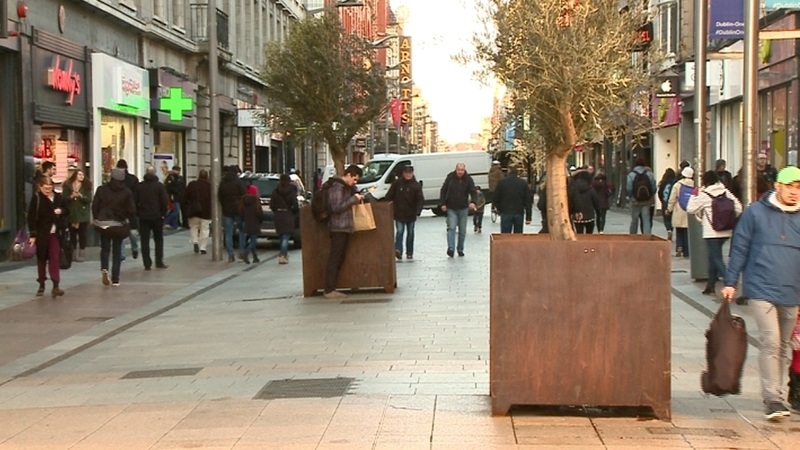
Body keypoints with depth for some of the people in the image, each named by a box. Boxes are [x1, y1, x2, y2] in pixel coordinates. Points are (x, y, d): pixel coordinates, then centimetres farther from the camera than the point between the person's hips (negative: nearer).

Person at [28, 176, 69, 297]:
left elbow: (67, 211, 15)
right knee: (41, 259, 10)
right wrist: (33, 235, -14)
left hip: (55, 233, 1)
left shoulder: (58, 197, 1)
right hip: (41, 233, -1)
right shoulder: (36, 198, -7)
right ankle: (41, 285, 22)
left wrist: (61, 211, -9)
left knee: (55, 258, -6)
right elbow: (31, 217, -9)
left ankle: (55, 286, -9)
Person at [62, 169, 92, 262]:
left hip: (83, 215, -1)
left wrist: (81, 196, -21)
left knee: (82, 235, 0)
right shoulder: (67, 185, 2)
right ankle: (73, 254, 13)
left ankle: (81, 255, 3)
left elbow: (89, 200, -5)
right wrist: (71, 196, -20)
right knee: (72, 235, 6)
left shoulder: (86, 186, 2)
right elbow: (64, 198, -3)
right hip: (71, 214, 1)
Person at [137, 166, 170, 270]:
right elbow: (165, 201, -9)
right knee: (158, 240, 11)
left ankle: (147, 264, 1)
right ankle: (159, 262, 8)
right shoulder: (159, 186, -6)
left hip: (143, 216, 1)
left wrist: (138, 213, 9)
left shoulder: (139, 186, 2)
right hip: (157, 216, -1)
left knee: (145, 241, 4)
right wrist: (163, 213, 2)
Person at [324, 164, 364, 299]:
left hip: (345, 228, 10)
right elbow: (336, 207, -20)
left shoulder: (346, 187, 19)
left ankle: (332, 289, 12)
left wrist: (358, 197, 11)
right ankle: (329, 290, -8)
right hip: (338, 227, -10)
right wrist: (353, 199, -16)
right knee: (334, 259, -9)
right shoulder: (337, 187, -13)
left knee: (339, 260, 9)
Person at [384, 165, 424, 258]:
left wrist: (417, 210, -25)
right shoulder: (397, 183, -2)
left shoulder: (416, 185, -4)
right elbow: (389, 196, 0)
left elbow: (420, 199, -11)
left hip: (411, 214, 1)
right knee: (399, 231, -13)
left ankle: (409, 253, 19)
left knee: (410, 233, 10)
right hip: (399, 214, -1)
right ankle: (398, 250, -24)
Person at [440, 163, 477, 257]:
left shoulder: (468, 179, -5)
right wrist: (443, 203, -3)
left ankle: (460, 249, 20)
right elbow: (443, 191, 3)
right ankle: (451, 248, -19)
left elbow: (473, 192, -10)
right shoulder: (450, 177, -5)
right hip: (451, 208, -1)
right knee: (451, 228, -13)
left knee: (462, 230, 9)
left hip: (463, 208, 1)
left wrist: (473, 202, -30)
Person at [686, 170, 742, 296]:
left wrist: (694, 195, 9)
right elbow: (738, 208, 1)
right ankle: (710, 286, 25)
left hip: (712, 232, -6)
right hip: (726, 232, 6)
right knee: (713, 257, 18)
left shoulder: (704, 195, -9)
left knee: (717, 259, -4)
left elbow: (690, 209, -2)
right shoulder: (726, 193, 5)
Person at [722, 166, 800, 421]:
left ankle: (773, 395, 25)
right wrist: (730, 282, -1)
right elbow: (739, 248, 2)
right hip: (762, 291, -4)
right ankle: (772, 399, -12)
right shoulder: (755, 213, -1)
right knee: (770, 342, -14)